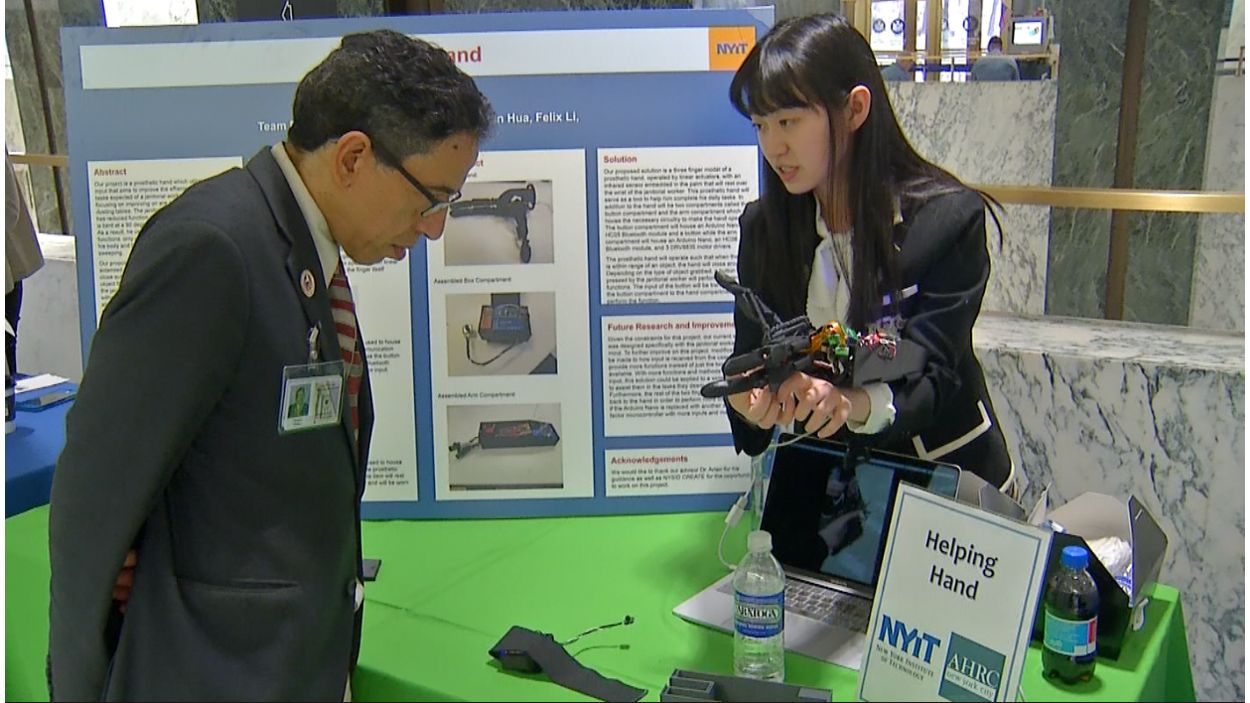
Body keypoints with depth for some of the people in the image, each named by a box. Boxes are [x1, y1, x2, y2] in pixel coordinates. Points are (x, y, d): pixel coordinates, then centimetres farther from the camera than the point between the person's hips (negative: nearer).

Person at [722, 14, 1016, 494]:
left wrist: (857, 403, -38)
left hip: (948, 474, -2)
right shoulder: (762, 226, -1)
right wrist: (749, 404, -24)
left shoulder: (950, 218, -12)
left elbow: (929, 373, -16)